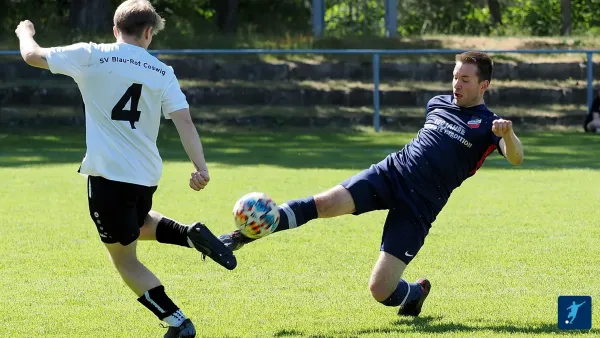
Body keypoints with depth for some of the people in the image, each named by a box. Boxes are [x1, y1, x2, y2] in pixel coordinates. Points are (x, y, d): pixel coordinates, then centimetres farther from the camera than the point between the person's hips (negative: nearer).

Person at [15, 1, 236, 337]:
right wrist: (201, 168, -8)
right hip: (147, 174, 5)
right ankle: (193, 235, 10)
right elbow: (184, 121, -4)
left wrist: (25, 32, 25)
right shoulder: (162, 72, 5)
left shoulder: (91, 56, -4)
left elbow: (33, 55, 4)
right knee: (138, 225, 36)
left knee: (125, 259, 8)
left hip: (108, 173, -4)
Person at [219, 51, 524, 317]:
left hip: (418, 206, -4)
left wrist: (508, 134, -39)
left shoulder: (488, 125, -3)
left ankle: (414, 292, 24)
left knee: (380, 290, -12)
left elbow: (516, 158, -21)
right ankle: (238, 238, -26)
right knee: (323, 203, -23)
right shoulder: (437, 103, 16)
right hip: (390, 173, 4)